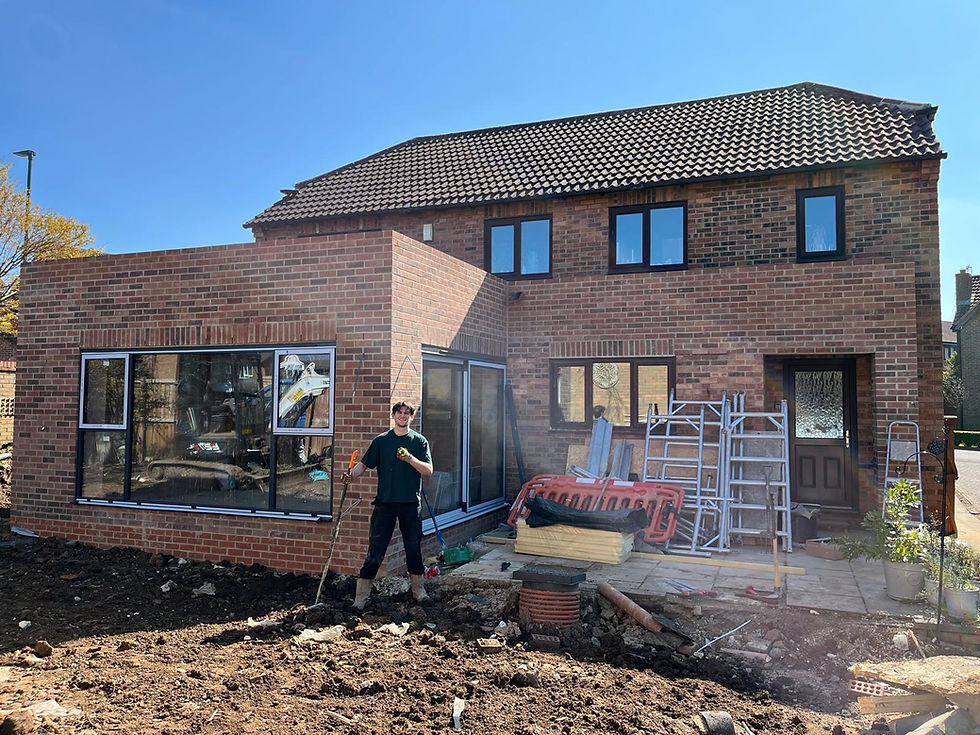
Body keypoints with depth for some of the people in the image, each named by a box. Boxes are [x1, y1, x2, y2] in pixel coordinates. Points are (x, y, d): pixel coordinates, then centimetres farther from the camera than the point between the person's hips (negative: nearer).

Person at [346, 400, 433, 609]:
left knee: (414, 547, 10)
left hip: (411, 503, 1)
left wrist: (410, 458, -18)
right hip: (385, 502, 0)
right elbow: (365, 464, 4)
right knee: (375, 548, -1)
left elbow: (428, 472, -3)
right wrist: (351, 474, -16)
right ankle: (361, 595, 5)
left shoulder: (419, 441, 4)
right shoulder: (381, 440, 7)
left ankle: (418, 588, 27)